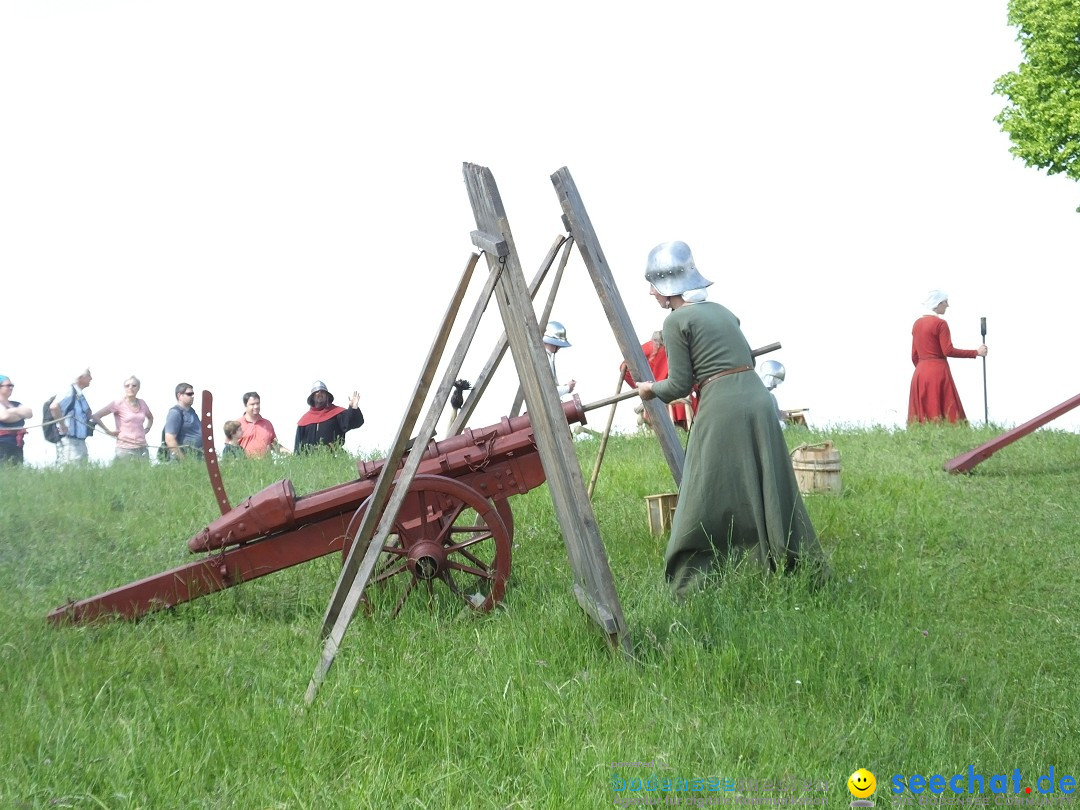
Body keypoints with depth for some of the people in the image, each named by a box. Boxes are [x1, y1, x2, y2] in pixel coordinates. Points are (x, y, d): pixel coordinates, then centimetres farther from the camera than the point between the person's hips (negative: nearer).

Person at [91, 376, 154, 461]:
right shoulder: (119, 404, -3)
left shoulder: (142, 403, 11)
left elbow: (150, 418, 32)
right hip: (125, 449, -5)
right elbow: (96, 416, -6)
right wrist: (108, 431, -6)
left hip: (142, 448, 5)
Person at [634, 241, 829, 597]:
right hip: (759, 398, 7)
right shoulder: (721, 310, 18)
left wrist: (651, 389, 16)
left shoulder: (676, 321, -3)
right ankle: (806, 573, 18)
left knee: (706, 505, -2)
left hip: (721, 409, -7)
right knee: (772, 495, 13)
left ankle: (690, 593, -3)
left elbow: (680, 385, -2)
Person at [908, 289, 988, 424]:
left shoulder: (917, 324, 12)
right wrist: (976, 352, -11)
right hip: (938, 372, -7)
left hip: (920, 373, 7)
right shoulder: (940, 323, -9)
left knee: (923, 412, 5)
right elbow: (948, 351, -16)